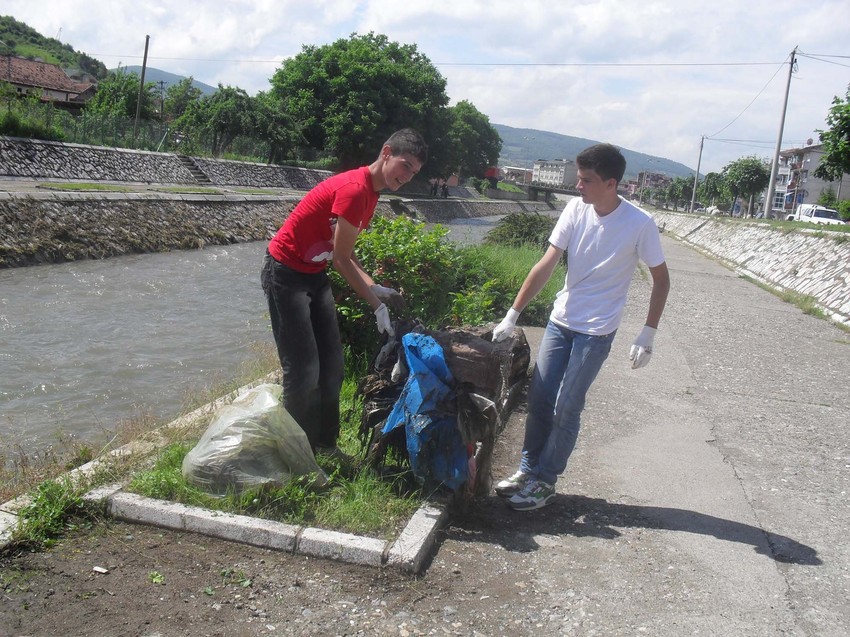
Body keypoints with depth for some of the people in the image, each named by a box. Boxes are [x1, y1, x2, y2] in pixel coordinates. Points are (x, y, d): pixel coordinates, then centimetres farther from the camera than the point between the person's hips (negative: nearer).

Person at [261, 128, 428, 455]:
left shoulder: (370, 192, 7)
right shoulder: (354, 189, -23)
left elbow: (344, 254, 9)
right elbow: (341, 259, -21)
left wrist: (375, 289, -3)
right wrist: (378, 305, -17)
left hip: (315, 275, 10)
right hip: (286, 273, -10)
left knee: (332, 364, 10)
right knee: (304, 371, -8)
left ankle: (325, 445, 23)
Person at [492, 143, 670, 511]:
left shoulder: (639, 225, -15)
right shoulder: (576, 209, -5)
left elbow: (661, 279, -3)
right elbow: (546, 265, -5)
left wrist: (648, 335, -7)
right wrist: (512, 315, -7)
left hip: (596, 331, -4)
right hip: (560, 321, 5)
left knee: (566, 410, 0)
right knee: (538, 400, 8)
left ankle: (545, 482, 15)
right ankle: (528, 470, 24)